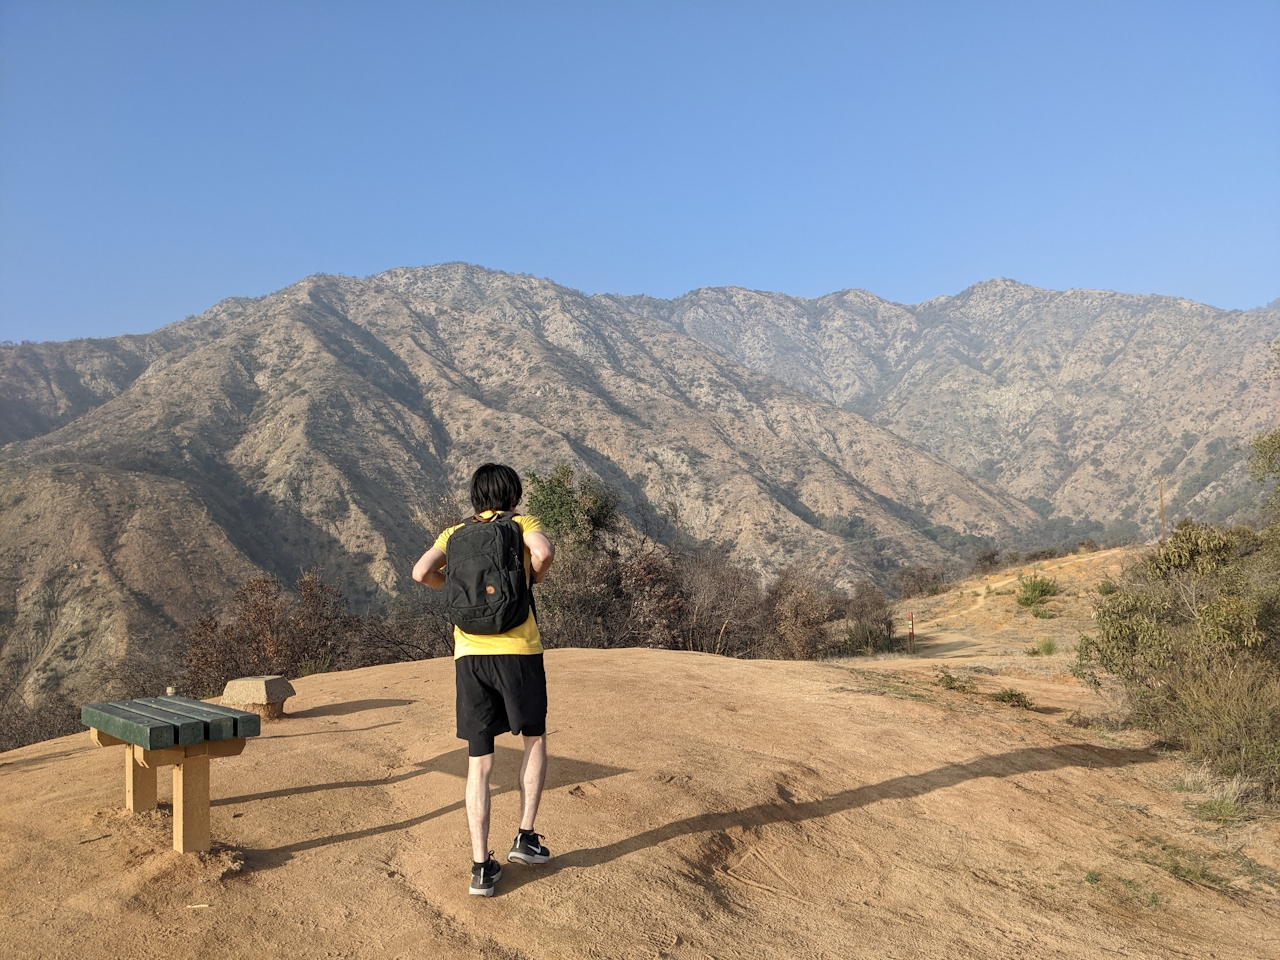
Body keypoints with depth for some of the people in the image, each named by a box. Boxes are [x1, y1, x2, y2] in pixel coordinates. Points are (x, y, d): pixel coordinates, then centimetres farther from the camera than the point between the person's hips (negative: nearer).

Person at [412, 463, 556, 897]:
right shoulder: (523, 524, 5)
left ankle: (481, 866, 7)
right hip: (517, 649, -3)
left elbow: (421, 572, -3)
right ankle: (525, 836, 17)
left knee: (479, 762, 7)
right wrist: (530, 580, 3)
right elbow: (544, 552, -16)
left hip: (469, 654, 3)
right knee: (534, 737, 20)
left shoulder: (454, 534, 14)